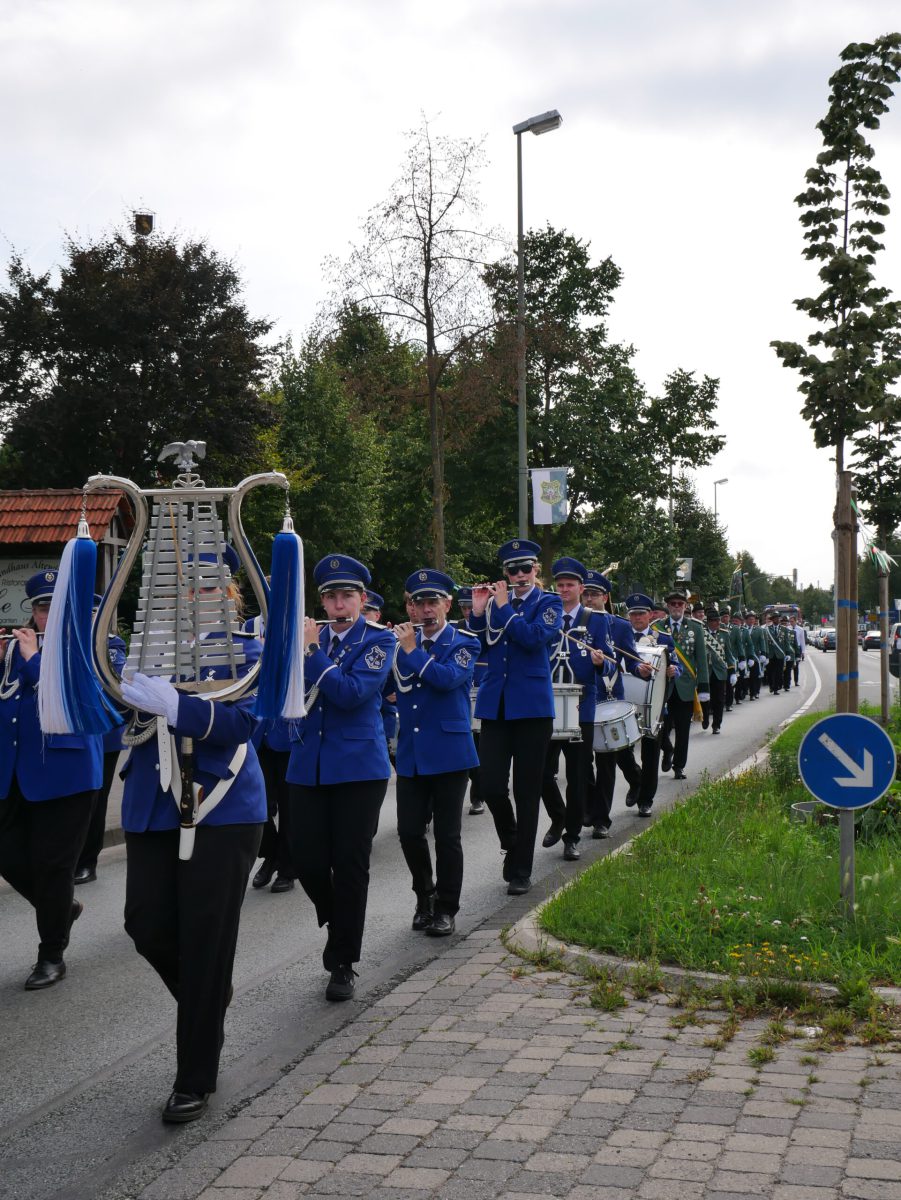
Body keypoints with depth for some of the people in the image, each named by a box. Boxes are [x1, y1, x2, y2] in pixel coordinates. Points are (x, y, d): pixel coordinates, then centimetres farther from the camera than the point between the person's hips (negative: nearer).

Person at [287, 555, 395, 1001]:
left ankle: (343, 963, 12)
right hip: (308, 766, 4)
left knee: (350, 865, -1)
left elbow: (352, 693, -18)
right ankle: (337, 924, 31)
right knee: (308, 861, 0)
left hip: (358, 767, -4)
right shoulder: (311, 637, 10)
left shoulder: (378, 640, -3)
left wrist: (311, 651, -18)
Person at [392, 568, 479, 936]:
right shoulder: (402, 643, 12)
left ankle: (445, 908, 14)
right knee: (409, 832, 2)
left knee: (447, 836, 1)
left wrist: (412, 650, -16)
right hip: (410, 754, 4)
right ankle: (425, 893, 26)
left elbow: (448, 678, -20)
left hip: (448, 753, -4)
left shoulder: (464, 643, -1)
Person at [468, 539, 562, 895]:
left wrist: (503, 607, -12)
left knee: (527, 790, 1)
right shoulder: (494, 602, 12)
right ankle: (511, 843, 24)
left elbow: (534, 638, -17)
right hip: (494, 705, 3)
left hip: (532, 706, -3)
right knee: (491, 786, -4)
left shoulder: (549, 603, 2)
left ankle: (521, 871, 9)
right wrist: (478, 612, -5)